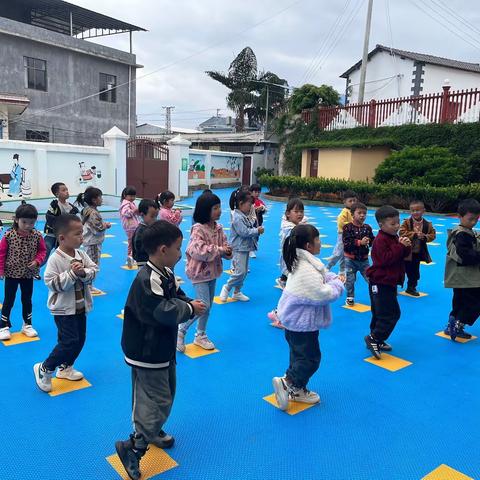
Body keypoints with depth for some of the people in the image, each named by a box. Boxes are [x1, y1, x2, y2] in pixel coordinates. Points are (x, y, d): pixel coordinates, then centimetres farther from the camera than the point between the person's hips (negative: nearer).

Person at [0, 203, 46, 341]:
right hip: (11, 274, -2)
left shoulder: (37, 236, -9)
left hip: (28, 274, 2)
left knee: (27, 300, 14)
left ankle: (27, 325, 29)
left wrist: (37, 261, -15)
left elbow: (42, 251, 2)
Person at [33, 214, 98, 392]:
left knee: (80, 340, 15)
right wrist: (72, 273, -29)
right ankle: (44, 369, 11)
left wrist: (84, 272, -20)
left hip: (81, 306, 7)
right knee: (70, 342, -10)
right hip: (63, 309, -7)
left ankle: (65, 368, 37)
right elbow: (52, 283, -22)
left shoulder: (81, 254, 0)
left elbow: (94, 269, 0)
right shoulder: (55, 259, -19)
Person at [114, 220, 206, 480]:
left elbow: (177, 295, 12)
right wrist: (190, 309, -18)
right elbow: (165, 312, -33)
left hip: (162, 349, 10)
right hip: (147, 354, -10)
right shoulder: (147, 280, -29)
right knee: (158, 401, -3)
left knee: (167, 393, 24)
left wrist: (190, 303, -10)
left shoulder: (166, 274, 2)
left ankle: (152, 430, 45)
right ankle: (133, 447, 11)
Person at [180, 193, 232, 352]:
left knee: (208, 305, 15)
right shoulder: (198, 229, -19)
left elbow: (224, 244, 9)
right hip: (200, 272, -8)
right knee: (203, 305, -11)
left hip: (212, 271, 8)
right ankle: (181, 330, 9)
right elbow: (198, 250, -30)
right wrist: (219, 250, -25)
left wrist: (227, 251, -15)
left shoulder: (218, 228, 4)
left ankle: (200, 335, 32)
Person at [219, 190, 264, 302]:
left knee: (244, 271, 14)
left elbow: (252, 227, 22)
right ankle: (227, 288, 6)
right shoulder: (238, 217, -18)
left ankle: (237, 292, 24)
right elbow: (244, 232, -24)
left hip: (246, 247, 10)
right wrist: (257, 231, -15)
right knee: (240, 271, -14)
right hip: (239, 248, -10)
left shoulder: (246, 216, 13)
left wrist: (258, 230, 2)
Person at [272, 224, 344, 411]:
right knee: (311, 358, 1)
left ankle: (297, 389, 31)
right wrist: (338, 284, -11)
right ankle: (286, 382, 6)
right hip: (302, 322, -10)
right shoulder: (307, 270, -28)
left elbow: (322, 276, 16)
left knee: (300, 355, 19)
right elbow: (323, 294, -27)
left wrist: (334, 278, -4)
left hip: (296, 319, 10)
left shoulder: (303, 262, 6)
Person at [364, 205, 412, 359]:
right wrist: (400, 246, -26)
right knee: (392, 313, -11)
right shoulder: (380, 240, -18)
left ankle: (376, 340, 27)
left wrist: (407, 247, -5)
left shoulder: (394, 238, 12)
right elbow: (386, 259, -27)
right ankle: (374, 339, -1)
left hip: (389, 282, 10)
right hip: (380, 283, -10)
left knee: (381, 314, 17)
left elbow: (403, 255, 16)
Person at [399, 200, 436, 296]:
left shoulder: (427, 224, -2)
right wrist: (414, 234, -27)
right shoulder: (406, 222, -11)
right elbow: (402, 233, -21)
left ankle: (411, 287, 28)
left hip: (418, 252, 3)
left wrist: (425, 237, -19)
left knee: (414, 272, 13)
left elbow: (432, 235, 1)